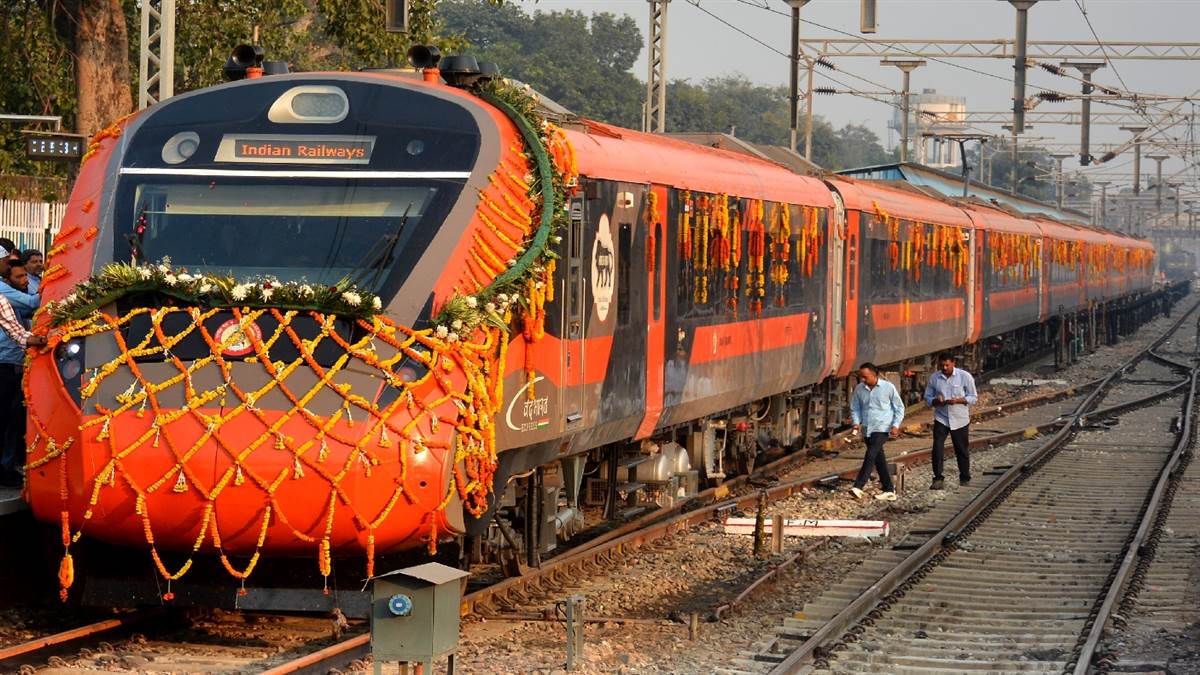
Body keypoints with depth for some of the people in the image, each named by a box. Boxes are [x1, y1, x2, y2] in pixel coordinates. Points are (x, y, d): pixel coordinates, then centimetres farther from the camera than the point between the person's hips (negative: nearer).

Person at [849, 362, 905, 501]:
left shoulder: (888, 387, -6)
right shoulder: (859, 389, 4)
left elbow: (899, 407, 2)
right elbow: (855, 408, 13)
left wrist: (896, 425, -8)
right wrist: (857, 423, -4)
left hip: (882, 428, -5)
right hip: (867, 429, 5)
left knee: (870, 455, -19)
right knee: (878, 459, 7)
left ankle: (858, 487, -26)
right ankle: (889, 490, 14)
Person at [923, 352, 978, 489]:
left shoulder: (965, 376, -6)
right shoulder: (934, 378, 0)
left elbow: (973, 397, -3)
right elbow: (927, 397, 7)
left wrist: (958, 400, -21)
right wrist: (936, 401, -16)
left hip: (960, 420, -1)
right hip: (941, 419, 1)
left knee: (961, 450, 9)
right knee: (937, 448, -13)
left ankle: (965, 478, 25)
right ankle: (938, 479, -8)